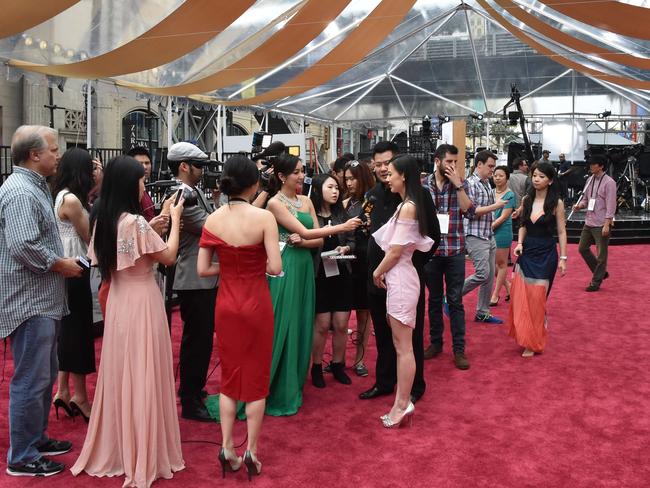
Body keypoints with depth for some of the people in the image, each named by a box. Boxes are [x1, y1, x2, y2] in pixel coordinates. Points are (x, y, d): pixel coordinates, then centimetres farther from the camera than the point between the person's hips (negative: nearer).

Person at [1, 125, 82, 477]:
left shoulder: (34, 187, 15)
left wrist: (63, 261, 8)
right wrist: (63, 265, -16)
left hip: (42, 301, 11)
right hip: (30, 302, -11)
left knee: (45, 375, 20)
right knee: (31, 381, -2)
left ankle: (36, 438, 33)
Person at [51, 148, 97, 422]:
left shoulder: (62, 196, 10)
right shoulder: (71, 199, -18)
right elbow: (90, 237, -12)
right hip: (75, 271, -10)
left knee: (68, 329, 15)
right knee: (79, 330, 0)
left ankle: (63, 391, 24)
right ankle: (80, 397, 11)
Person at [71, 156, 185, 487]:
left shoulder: (105, 221, 5)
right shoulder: (135, 222, -19)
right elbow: (169, 257, -11)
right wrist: (174, 219, -1)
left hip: (118, 302, 8)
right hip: (141, 304, -8)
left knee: (120, 374, 16)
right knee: (142, 377, 2)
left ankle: (116, 447, 28)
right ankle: (144, 455, 13)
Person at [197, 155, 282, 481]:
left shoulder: (212, 220, -4)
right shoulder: (264, 217, -15)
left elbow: (202, 269, -3)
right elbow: (275, 267, -18)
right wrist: (255, 265, 3)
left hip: (226, 306, 3)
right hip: (256, 304, -3)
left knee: (229, 376, 16)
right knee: (256, 378, 10)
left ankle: (227, 449, 20)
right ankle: (251, 451, 18)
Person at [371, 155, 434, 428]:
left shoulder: (407, 208, -17)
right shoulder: (408, 205, 12)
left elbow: (395, 252, -17)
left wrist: (377, 273, -3)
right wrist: (383, 272, 6)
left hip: (400, 279, -10)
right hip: (398, 278, 10)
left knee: (403, 347, -2)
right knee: (401, 345, 14)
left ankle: (402, 405, 6)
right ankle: (403, 401, 23)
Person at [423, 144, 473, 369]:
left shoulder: (461, 184, 2)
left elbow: (467, 209, -12)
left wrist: (457, 184, -15)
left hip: (455, 250, -1)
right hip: (430, 249, 1)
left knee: (455, 300, 2)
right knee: (434, 299, 13)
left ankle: (459, 348, 9)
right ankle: (435, 342, 26)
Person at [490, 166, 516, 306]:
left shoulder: (510, 195, -7)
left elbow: (503, 217, -13)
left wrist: (489, 227, -18)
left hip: (502, 231, -6)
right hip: (489, 232, 6)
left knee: (501, 263, 5)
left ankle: (495, 295, 13)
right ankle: (508, 286, 27)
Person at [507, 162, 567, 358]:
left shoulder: (556, 203, -7)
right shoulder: (527, 199, 4)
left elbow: (561, 232, -3)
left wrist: (563, 258, -6)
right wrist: (519, 243, -3)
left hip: (545, 254, -4)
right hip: (526, 252, 4)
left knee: (536, 298, 0)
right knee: (521, 295, 2)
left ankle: (533, 342, 14)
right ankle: (524, 336, 20)